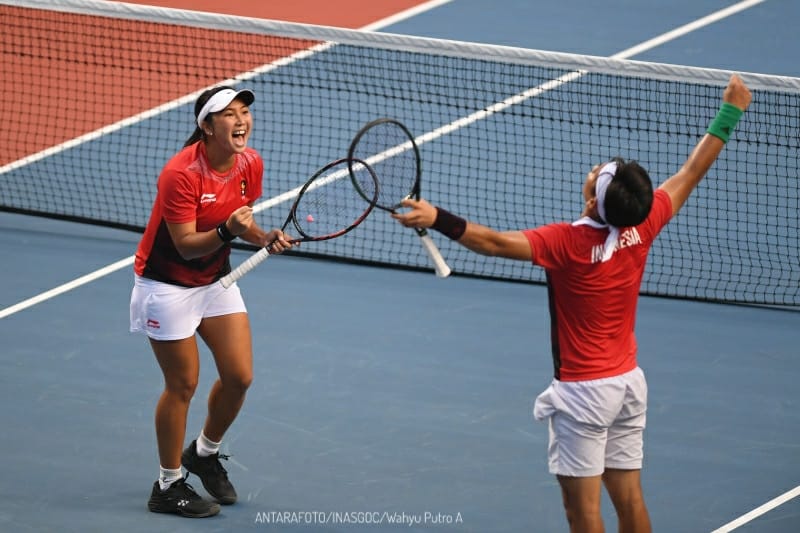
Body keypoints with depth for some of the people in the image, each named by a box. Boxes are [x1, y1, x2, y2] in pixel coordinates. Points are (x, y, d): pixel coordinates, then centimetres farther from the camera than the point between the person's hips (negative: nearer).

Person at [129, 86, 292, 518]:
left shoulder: (251, 164, -7)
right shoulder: (181, 173, -28)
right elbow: (186, 245, -27)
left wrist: (264, 237, -13)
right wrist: (226, 231, -43)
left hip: (215, 280, 7)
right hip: (168, 284, -7)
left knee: (239, 376, 3)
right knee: (182, 384, 0)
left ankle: (205, 453, 31)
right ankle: (168, 487, 15)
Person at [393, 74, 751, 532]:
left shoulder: (570, 243, -23)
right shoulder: (643, 226, -7)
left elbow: (496, 242, -33)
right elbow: (691, 174, 7)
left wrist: (439, 219, -39)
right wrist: (730, 113, 17)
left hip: (585, 390, -7)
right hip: (629, 382, 7)